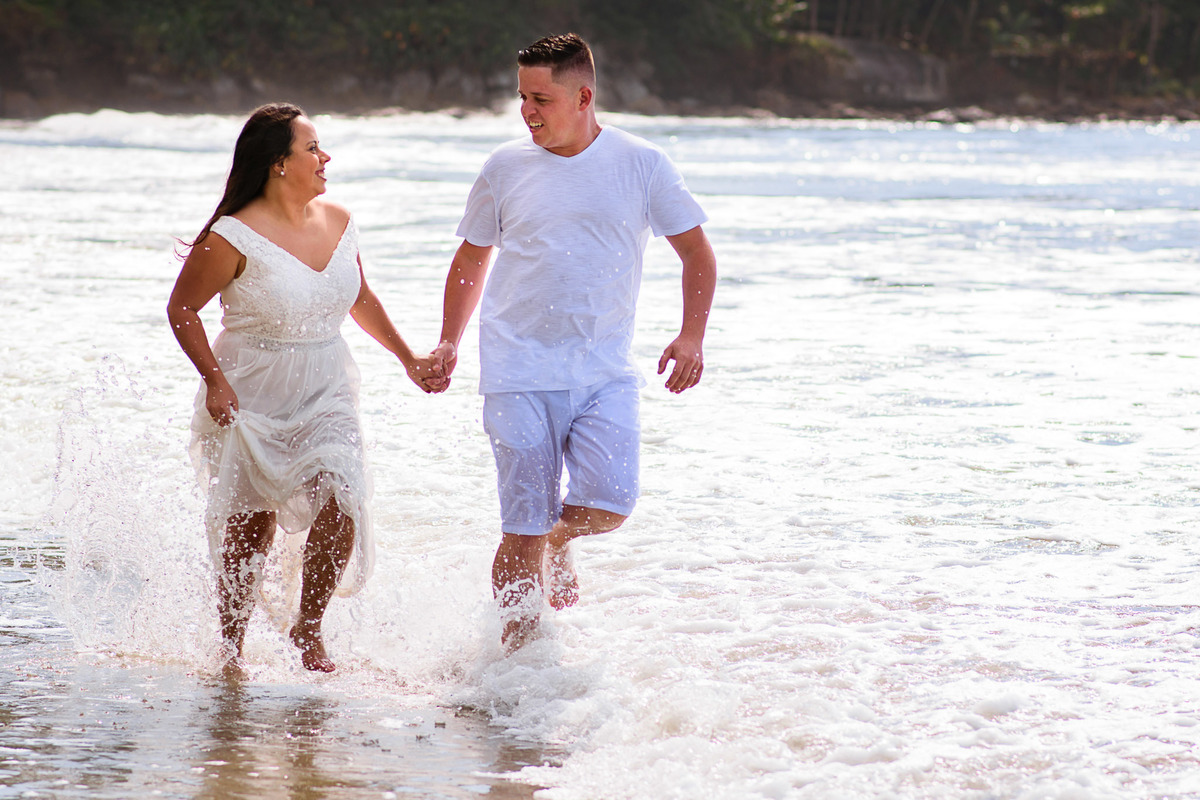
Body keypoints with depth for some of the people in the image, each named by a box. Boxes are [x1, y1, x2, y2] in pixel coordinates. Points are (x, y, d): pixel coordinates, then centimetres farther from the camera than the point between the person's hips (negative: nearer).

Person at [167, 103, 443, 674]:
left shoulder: (339, 223, 3)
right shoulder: (233, 238, -16)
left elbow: (359, 299, 20)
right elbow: (181, 309, -8)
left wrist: (407, 358, 19)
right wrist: (214, 379, -17)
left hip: (325, 396, 4)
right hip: (250, 400, -4)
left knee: (340, 506, -16)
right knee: (248, 532, 4)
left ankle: (308, 628, 4)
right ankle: (230, 652, 23)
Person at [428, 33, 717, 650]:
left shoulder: (640, 164, 2)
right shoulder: (505, 167, 5)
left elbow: (696, 253, 7)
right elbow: (471, 260, 19)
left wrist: (692, 335, -6)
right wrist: (448, 342, 12)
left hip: (604, 373, 0)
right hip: (519, 374, 0)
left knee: (610, 505, -16)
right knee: (523, 532, -4)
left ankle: (560, 541, 19)